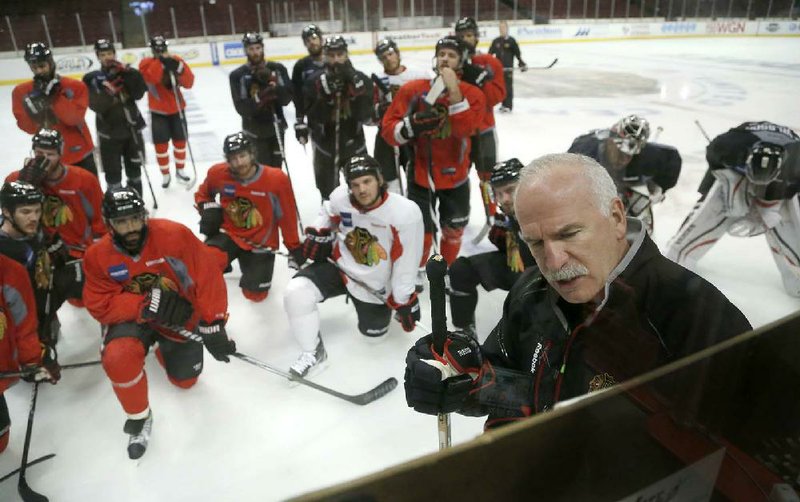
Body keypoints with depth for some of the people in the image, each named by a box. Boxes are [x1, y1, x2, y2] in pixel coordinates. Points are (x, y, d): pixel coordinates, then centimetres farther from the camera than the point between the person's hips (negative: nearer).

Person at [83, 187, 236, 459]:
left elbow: (208, 278, -25)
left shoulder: (174, 235, -27)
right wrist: (146, 305, -32)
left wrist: (212, 326, -25)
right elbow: (100, 305, -16)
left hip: (181, 317, 0)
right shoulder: (98, 256, -16)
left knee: (185, 380, 12)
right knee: (118, 357, -31)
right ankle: (139, 417, -2)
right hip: (133, 317, 0)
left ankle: (164, 347, 47)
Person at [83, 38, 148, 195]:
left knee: (134, 168, 15)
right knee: (113, 173, 2)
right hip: (109, 133, -2)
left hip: (132, 128, 2)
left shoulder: (126, 72, 2)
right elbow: (95, 105, -14)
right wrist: (110, 92, -28)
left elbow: (139, 93, -13)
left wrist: (129, 75, -24)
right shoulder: (92, 78, -3)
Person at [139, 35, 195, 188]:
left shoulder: (177, 61, -3)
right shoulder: (146, 63, -8)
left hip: (177, 109, 2)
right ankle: (165, 174, 16)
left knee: (180, 141, 10)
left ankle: (180, 170, 29)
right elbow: (151, 77, -30)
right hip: (158, 111, -2)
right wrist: (161, 62, -37)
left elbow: (189, 83, -13)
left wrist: (179, 68, -29)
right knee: (161, 145, -1)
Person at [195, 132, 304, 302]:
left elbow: (287, 217, -9)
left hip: (260, 242, -1)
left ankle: (250, 265, 33)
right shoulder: (217, 173, -13)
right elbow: (202, 194, 11)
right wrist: (208, 209, -11)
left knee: (255, 294, 0)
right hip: (228, 234, 1)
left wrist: (295, 248, -3)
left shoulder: (276, 179, -20)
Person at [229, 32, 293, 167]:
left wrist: (275, 87, -25)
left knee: (276, 167, 13)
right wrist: (259, 99, -29)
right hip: (254, 131, -3)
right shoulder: (237, 75, -6)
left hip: (276, 127, 3)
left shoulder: (278, 69, 1)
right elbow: (241, 107, -14)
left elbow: (287, 97, -7)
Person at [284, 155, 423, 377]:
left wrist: (404, 302, -11)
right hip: (338, 265, 2)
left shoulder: (406, 213, -28)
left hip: (375, 285, -1)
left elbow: (407, 262, -17)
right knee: (296, 292, -20)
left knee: (373, 330, 16)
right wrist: (318, 233, -5)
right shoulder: (340, 197, -18)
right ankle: (313, 351, 3)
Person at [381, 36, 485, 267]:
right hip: (421, 175, -2)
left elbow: (464, 129, -25)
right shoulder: (413, 89, -9)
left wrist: (453, 90, -30)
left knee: (454, 231, 19)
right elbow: (387, 129, -10)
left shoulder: (472, 94, -8)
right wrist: (413, 125, -29)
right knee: (421, 235, -3)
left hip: (455, 177, 2)